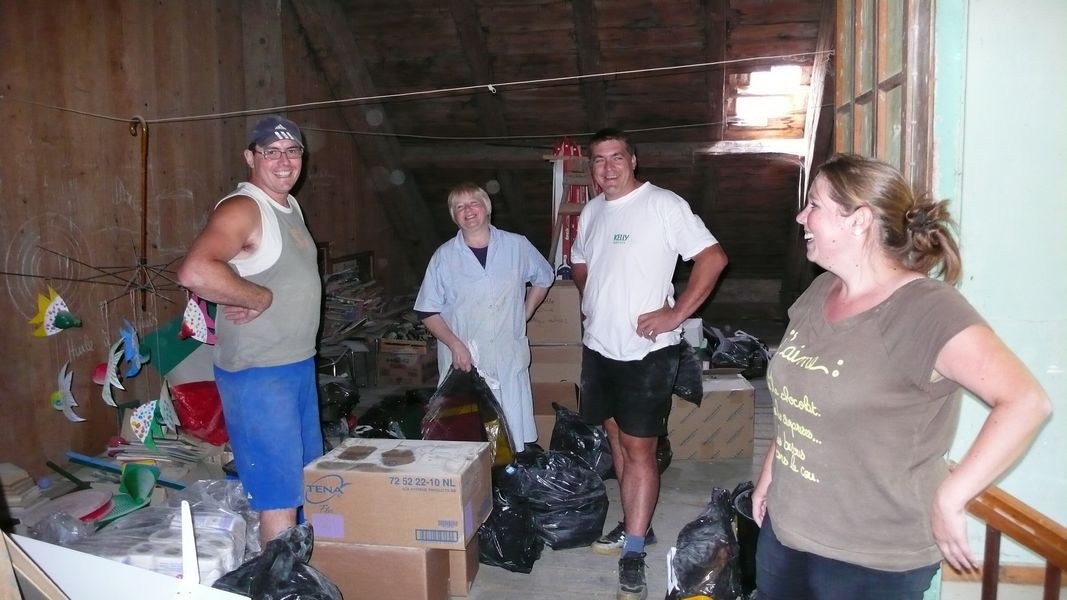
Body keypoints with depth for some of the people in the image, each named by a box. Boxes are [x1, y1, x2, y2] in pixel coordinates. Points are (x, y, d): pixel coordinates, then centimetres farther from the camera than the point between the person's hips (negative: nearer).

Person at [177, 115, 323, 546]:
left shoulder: (291, 207, 12)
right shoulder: (241, 209, -17)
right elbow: (195, 272, -34)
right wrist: (260, 297, -21)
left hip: (300, 365, 10)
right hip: (258, 373, -10)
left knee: (311, 484, 20)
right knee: (280, 499, -5)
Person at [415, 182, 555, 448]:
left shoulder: (517, 246, 2)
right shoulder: (444, 256, 0)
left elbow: (544, 278, 20)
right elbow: (428, 311, 1)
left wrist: (525, 314, 10)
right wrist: (455, 344, -12)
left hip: (509, 361, 1)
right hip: (463, 363, -1)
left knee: (515, 441, 4)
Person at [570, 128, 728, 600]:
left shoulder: (664, 205, -11)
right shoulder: (591, 212, 11)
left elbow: (713, 257, -14)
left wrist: (675, 315, -17)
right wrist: (594, 303, 10)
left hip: (646, 351, -7)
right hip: (599, 346, 7)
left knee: (639, 448, -3)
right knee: (617, 438, 16)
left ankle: (634, 552, 6)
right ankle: (636, 525, 32)